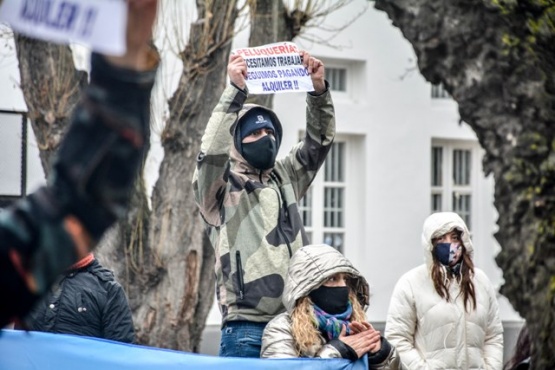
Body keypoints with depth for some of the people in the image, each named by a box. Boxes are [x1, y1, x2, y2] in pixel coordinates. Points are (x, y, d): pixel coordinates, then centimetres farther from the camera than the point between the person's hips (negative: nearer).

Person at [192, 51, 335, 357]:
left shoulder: (285, 179, 21)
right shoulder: (219, 188, 3)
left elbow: (319, 141, 18)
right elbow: (212, 151, -16)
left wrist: (318, 90, 3)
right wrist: (235, 91, -18)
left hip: (296, 321, 6)